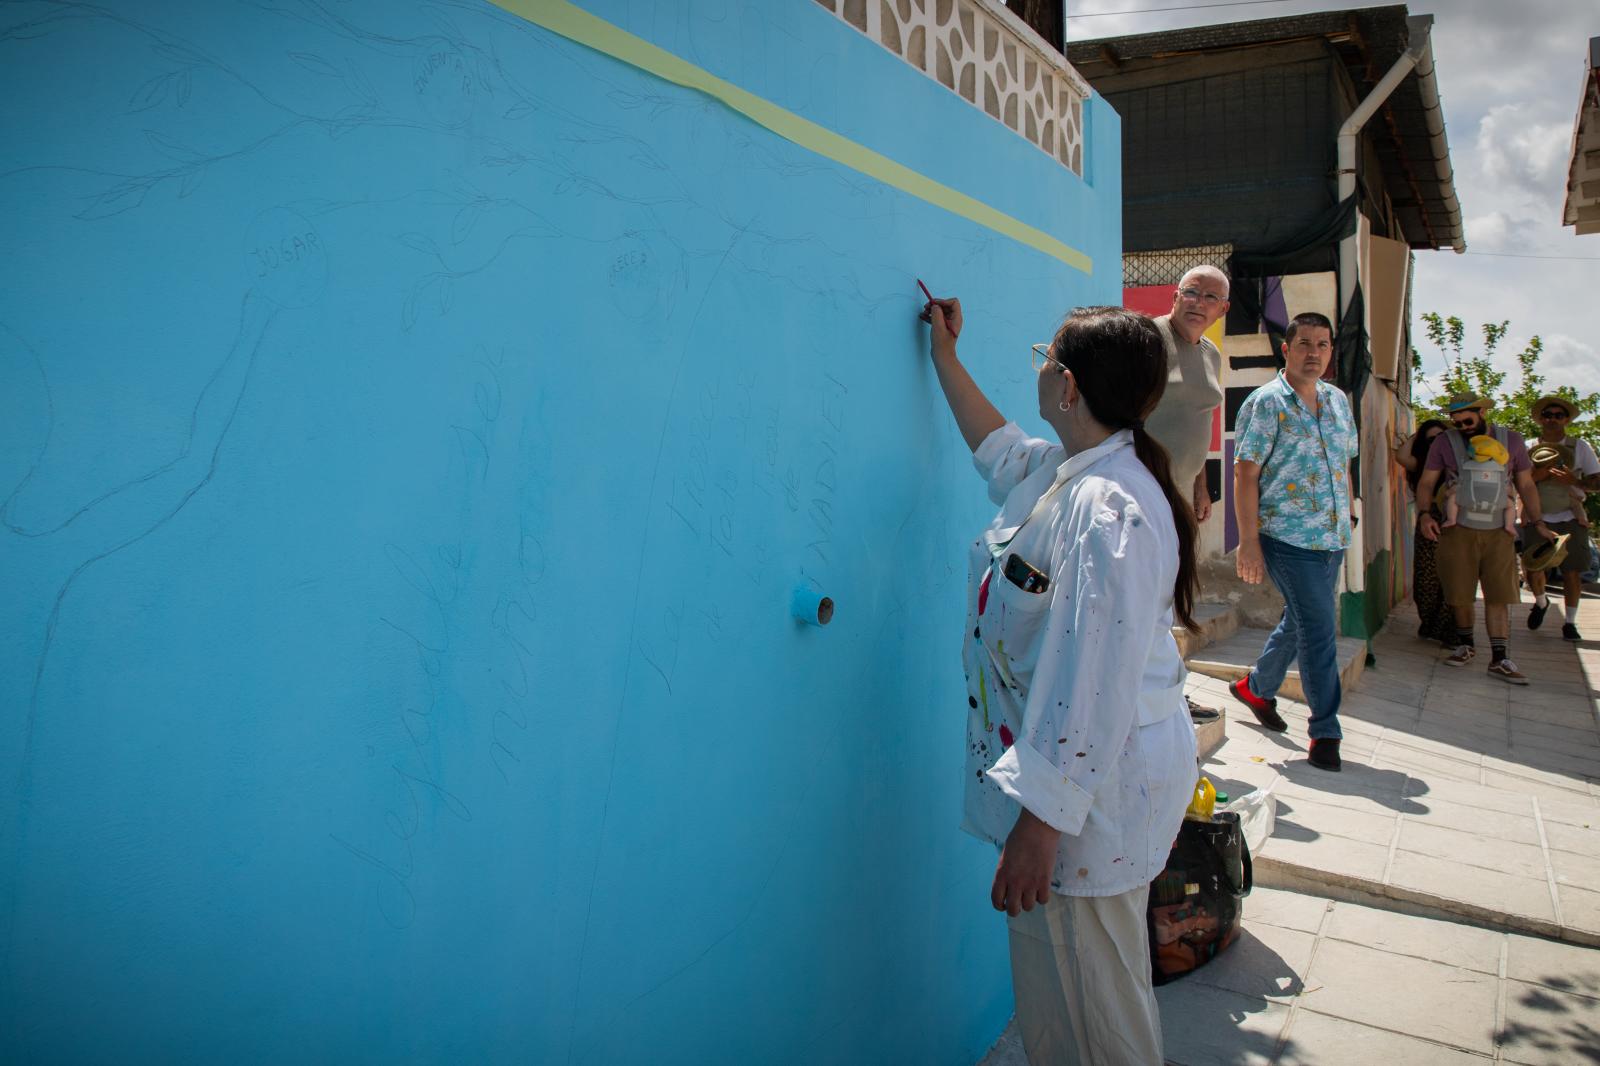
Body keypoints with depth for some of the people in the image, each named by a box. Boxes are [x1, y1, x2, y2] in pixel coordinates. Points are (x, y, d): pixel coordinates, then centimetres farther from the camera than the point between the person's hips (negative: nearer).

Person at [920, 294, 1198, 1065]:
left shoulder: (1108, 510, -26)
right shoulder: (1066, 474, 6)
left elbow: (1097, 688, -28)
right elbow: (997, 446, 29)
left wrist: (1040, 823, -24)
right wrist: (945, 355, 34)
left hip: (1090, 792, -10)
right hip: (1068, 776, 10)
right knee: (1057, 993, 26)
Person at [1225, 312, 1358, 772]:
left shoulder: (1338, 400, 12)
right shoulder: (1266, 403, -9)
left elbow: (1343, 466, 20)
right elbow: (1245, 474, -12)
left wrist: (1345, 524, 16)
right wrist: (1248, 541, -16)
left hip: (1332, 539, 7)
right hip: (1289, 539, -7)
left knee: (1299, 621, 17)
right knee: (1319, 631, -5)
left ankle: (1255, 686, 39)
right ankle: (1325, 731, 7)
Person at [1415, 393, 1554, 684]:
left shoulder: (1512, 440, 6)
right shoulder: (1445, 443, 2)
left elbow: (1526, 485, 13)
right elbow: (1426, 483, 3)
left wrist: (1537, 522, 6)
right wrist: (1425, 515, -13)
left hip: (1499, 532, 1)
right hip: (1458, 529, -1)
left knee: (1499, 595, -4)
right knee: (1460, 593, 2)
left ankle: (1500, 659, -4)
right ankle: (1465, 645, 23)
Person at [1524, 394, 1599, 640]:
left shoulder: (1579, 447, 4)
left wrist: (1573, 480, -20)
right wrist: (1536, 476, -18)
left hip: (1571, 519, 0)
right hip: (1537, 519, 0)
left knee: (1572, 572, -3)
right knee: (1533, 571, -4)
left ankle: (1570, 622, 12)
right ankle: (1541, 602, 29)